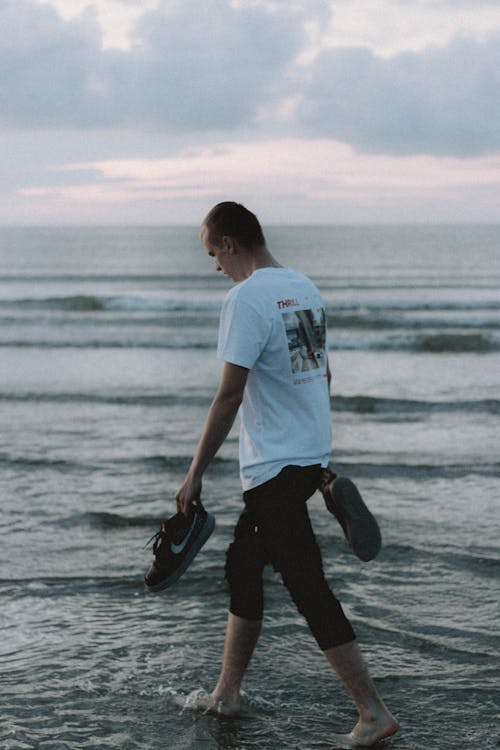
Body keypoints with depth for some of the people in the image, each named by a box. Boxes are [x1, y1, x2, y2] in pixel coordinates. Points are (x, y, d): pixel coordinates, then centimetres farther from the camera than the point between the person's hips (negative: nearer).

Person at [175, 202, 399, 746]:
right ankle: (225, 694, 27)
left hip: (274, 467, -9)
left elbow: (229, 396, -19)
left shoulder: (246, 298, -16)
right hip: (311, 456, 9)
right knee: (242, 567, 19)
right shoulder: (305, 288, 11)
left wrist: (195, 474, -14)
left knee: (307, 588, -6)